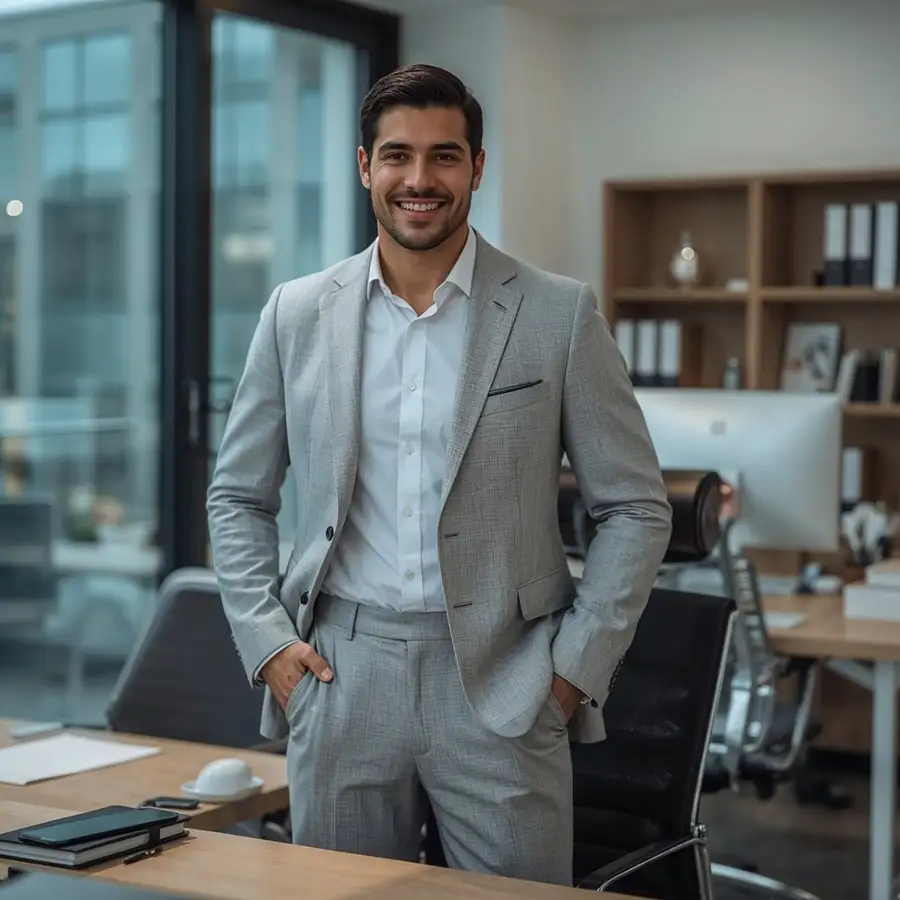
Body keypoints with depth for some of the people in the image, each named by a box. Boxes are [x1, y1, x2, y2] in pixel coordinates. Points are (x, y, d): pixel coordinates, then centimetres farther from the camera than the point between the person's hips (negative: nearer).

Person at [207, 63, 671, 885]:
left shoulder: (559, 314, -1)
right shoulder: (298, 314, 6)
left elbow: (636, 508, 2)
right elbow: (238, 497, 13)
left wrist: (577, 665, -5)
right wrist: (266, 639, 1)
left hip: (502, 682, -2)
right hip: (340, 676, 2)